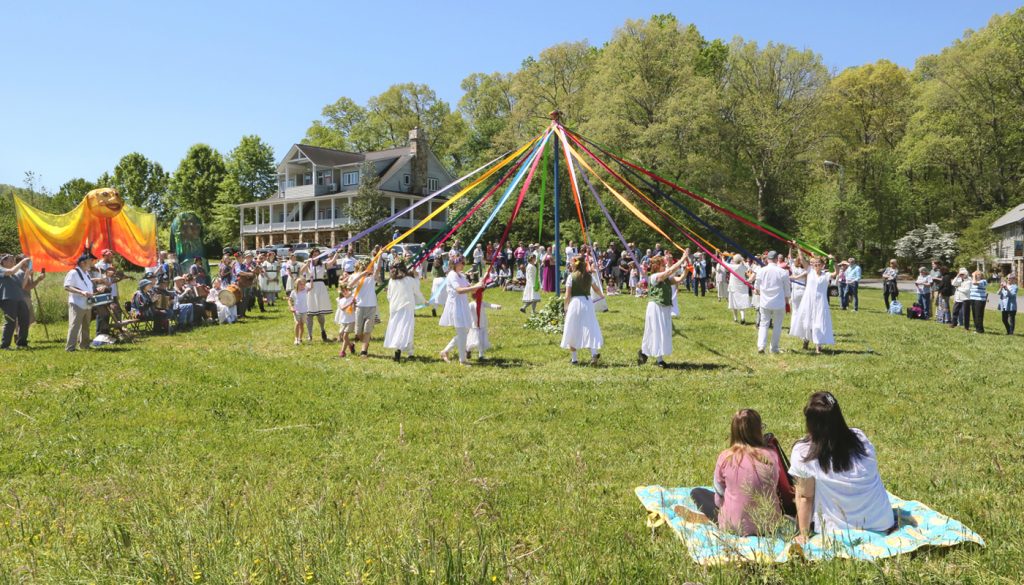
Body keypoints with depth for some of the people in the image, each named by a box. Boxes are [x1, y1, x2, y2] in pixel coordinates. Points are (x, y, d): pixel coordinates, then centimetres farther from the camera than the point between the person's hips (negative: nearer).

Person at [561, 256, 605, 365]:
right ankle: (594, 353, -17)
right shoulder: (589, 276, 7)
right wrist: (601, 295, 43)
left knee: (573, 331, 8)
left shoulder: (571, 276, -3)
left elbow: (567, 295, -6)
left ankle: (573, 358, 15)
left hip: (575, 302, -2)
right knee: (590, 328, 3)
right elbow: (596, 289, 22)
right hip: (587, 302, 2)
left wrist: (566, 307, 6)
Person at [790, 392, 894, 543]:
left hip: (842, 533, -4)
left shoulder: (803, 453, -20)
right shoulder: (860, 437, -8)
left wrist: (804, 535, 2)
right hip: (883, 524, 4)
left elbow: (804, 498, -11)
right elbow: (872, 473, 9)